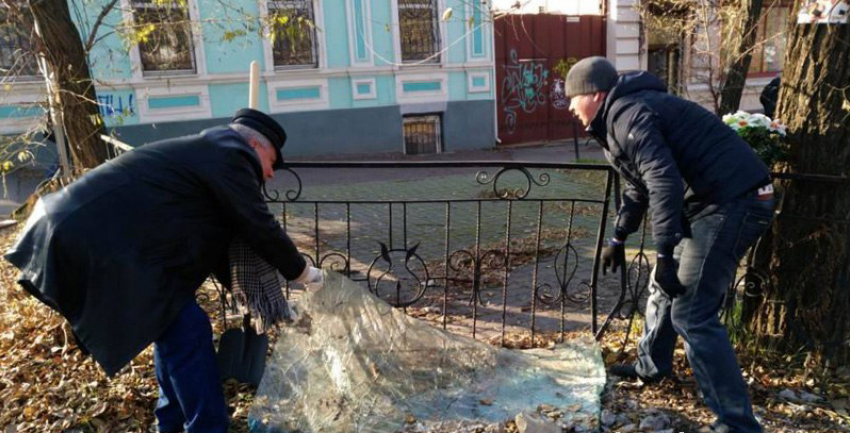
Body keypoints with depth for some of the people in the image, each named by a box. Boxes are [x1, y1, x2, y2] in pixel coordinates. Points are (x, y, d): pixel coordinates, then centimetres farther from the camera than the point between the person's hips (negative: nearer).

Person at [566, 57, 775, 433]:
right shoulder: (619, 118, 19)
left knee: (691, 314, -12)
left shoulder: (628, 115, -15)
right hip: (714, 200, 11)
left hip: (733, 201, -11)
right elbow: (638, 187, 30)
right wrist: (618, 239, 35)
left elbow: (664, 182, -27)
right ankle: (651, 366, 41)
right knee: (664, 287, 22)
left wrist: (664, 254, -27)